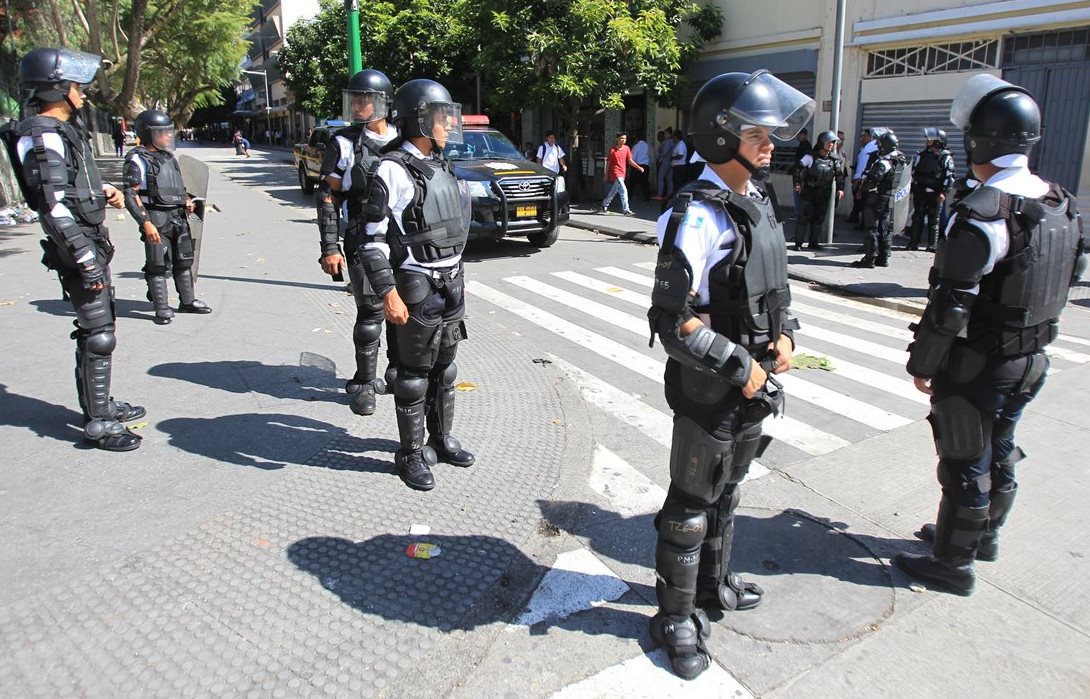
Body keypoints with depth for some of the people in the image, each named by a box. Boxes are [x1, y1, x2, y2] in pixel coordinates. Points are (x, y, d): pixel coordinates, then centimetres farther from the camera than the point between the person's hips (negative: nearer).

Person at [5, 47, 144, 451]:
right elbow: (55, 207, -23)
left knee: (98, 330, 18)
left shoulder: (65, 129, 13)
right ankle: (98, 424, 3)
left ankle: (101, 404, 31)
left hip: (93, 242, 10)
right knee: (97, 336, -6)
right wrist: (87, 261, -24)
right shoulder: (43, 137, -17)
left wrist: (101, 190, 8)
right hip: (79, 249, -10)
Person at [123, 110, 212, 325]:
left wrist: (186, 200, 8)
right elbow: (131, 196, -14)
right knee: (158, 265, -2)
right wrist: (146, 223, -22)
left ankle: (187, 301, 26)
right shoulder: (138, 159, -9)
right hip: (156, 218, -8)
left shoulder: (169, 156, 14)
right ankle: (162, 309, 5)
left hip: (178, 216, 8)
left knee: (184, 261, 14)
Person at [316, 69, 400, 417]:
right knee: (371, 312, -7)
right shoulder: (345, 144, -2)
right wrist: (330, 248, -10)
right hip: (364, 242, -4)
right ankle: (363, 383, 6)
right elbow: (327, 197, -3)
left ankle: (398, 367, 29)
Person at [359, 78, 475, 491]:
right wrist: (388, 294, -21)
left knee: (445, 369, 16)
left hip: (451, 285, 8)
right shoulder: (394, 169, -14)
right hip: (418, 288, -8)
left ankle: (441, 439, 31)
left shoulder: (440, 166, 12)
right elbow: (375, 237, -17)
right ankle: (412, 454, 16)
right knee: (415, 375, 3)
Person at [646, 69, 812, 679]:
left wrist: (785, 334, 1)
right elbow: (674, 319, -25)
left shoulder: (758, 204, 8)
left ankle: (714, 585, 45)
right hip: (709, 391, -8)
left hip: (753, 384, 9)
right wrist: (740, 368, -19)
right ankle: (677, 618, 26)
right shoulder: (698, 216, -21)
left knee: (726, 493, 24)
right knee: (691, 507, 7)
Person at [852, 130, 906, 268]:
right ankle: (883, 258, 19)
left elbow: (872, 181, -23)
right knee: (886, 228, 14)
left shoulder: (883, 162, -20)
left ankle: (869, 259, -2)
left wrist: (862, 187, -6)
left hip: (876, 198, -8)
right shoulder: (903, 162, 7)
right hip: (891, 200, 8)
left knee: (872, 228, -3)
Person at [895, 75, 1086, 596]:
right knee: (1000, 451, 23)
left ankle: (954, 563, 19)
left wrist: (922, 362, -14)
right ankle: (984, 535, 42)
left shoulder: (984, 211, -24)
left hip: (977, 366, -9)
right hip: (1031, 361, 9)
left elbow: (951, 302, -25)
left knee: (965, 464, 4)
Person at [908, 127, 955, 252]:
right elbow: (913, 172, 15)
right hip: (919, 192, 4)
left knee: (934, 221, 2)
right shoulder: (922, 154, 11)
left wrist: (943, 192, -14)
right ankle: (913, 243, 9)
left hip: (935, 194, -4)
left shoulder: (946, 157, -2)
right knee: (917, 218, 5)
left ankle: (932, 245, 6)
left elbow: (949, 176, -5)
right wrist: (912, 189, 11)